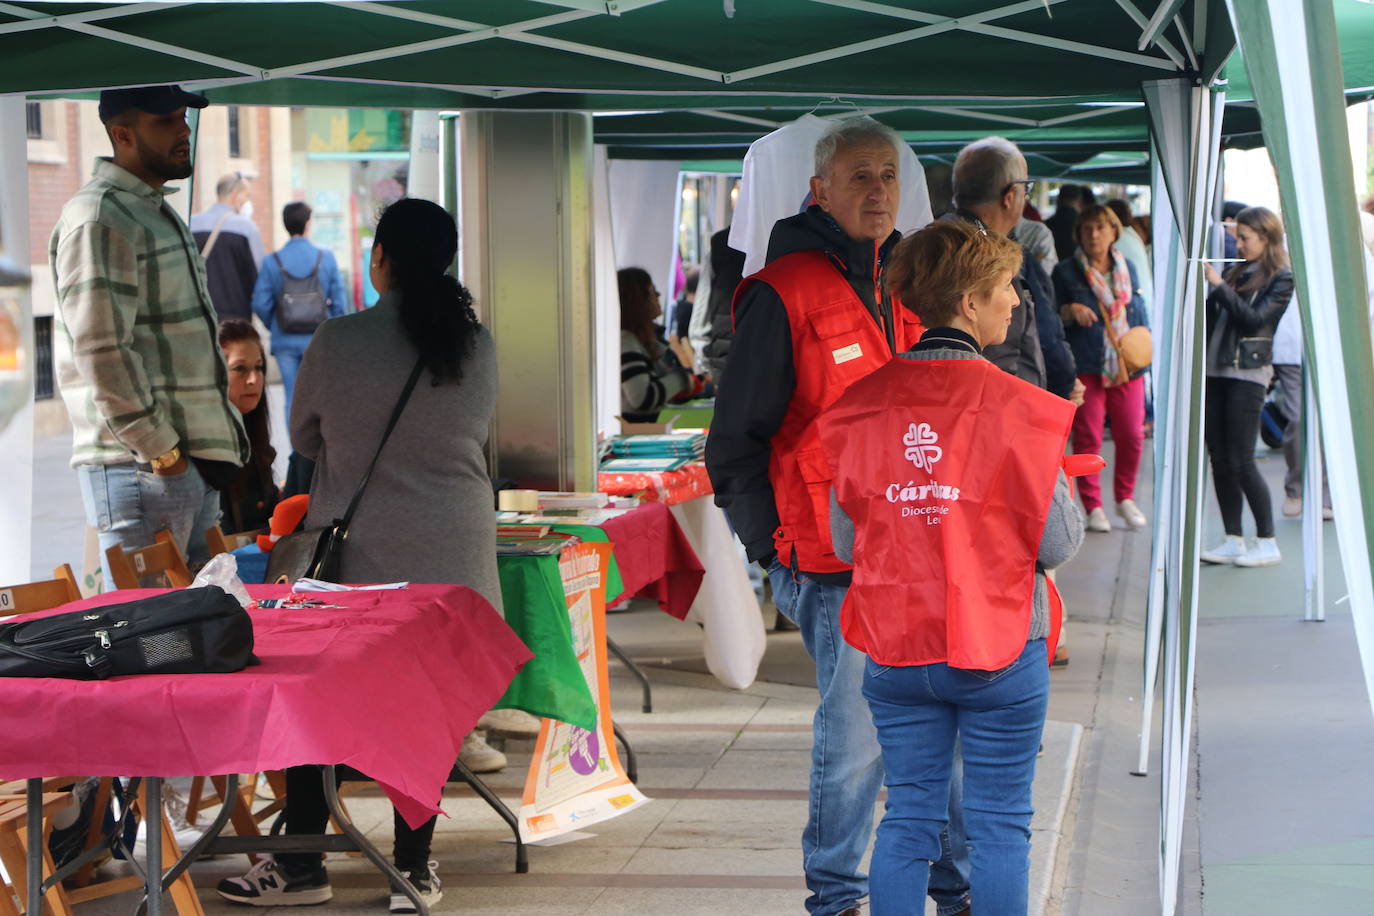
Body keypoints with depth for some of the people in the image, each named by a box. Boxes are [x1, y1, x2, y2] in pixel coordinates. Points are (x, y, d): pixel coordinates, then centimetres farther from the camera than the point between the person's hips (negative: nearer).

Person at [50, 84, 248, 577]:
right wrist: (160, 451, -18)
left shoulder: (159, 213, 20)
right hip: (138, 467, -10)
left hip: (195, 462, 10)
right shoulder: (97, 219, -13)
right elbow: (101, 352, -20)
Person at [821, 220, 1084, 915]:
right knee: (999, 824, 8)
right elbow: (1059, 542, -10)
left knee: (908, 818, 12)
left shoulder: (860, 405, -2)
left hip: (892, 651, 4)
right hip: (999, 649, -4)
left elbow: (845, 540, 4)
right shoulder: (1014, 407, -14)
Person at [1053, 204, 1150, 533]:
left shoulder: (1127, 268, 15)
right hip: (1085, 365, -3)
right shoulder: (1066, 271, 3)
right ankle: (1093, 507, 5)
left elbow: (1140, 312, 21)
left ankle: (1125, 498, 20)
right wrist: (1070, 311, -17)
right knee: (1088, 436, -4)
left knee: (1132, 435, 2)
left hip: (1127, 366, 3)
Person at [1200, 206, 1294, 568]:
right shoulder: (1236, 273, 15)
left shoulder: (1280, 278, -3)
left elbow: (1253, 318, -14)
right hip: (1215, 372, 7)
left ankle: (1267, 542, 0)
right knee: (1219, 460, 6)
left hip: (1247, 373, -7)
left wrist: (1219, 286, -13)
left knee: (1240, 462, -8)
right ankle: (1233, 541, 12)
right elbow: (1210, 316, 13)